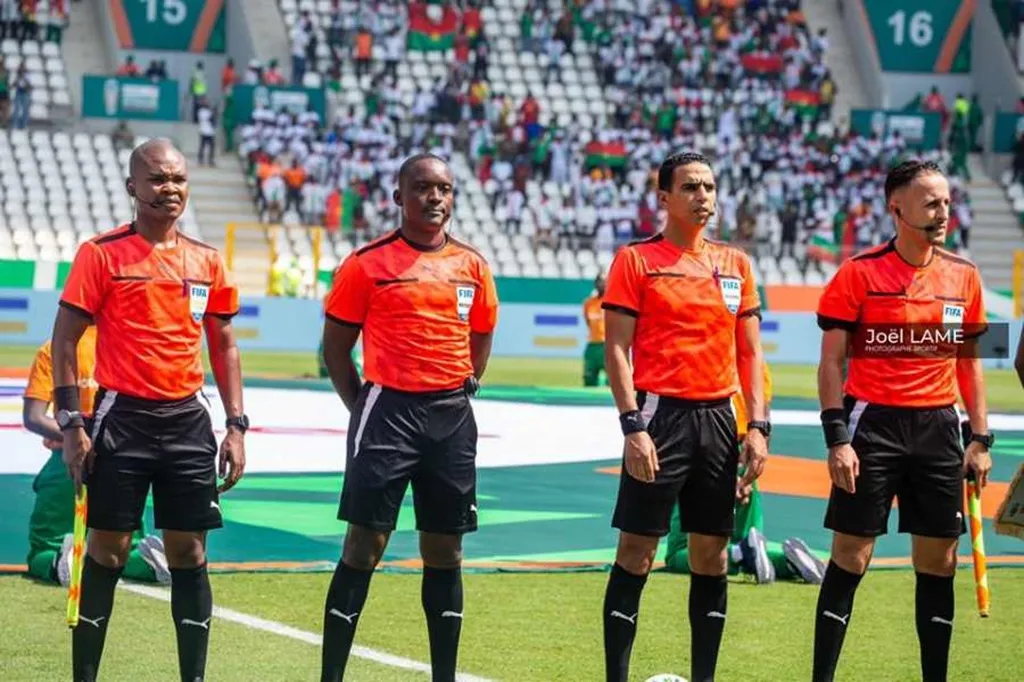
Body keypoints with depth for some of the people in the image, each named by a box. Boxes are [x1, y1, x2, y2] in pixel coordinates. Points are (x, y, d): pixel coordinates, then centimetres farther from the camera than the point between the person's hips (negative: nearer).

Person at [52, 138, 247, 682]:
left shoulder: (207, 262, 9)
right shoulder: (101, 254, -4)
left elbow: (224, 347, 15)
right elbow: (65, 340, -4)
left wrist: (236, 426, 7)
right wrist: (71, 424, -11)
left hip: (187, 421, 4)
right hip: (122, 417, -4)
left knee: (189, 553, 5)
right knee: (106, 550, 0)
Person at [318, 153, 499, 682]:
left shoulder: (472, 266, 8)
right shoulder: (368, 263, -3)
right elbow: (336, 346, 2)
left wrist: (456, 396, 11)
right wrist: (364, 409, -1)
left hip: (452, 417, 4)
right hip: (388, 408, -4)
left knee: (445, 549, 8)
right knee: (365, 543, -6)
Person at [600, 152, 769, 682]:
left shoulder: (736, 264, 12)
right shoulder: (636, 259, -2)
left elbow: (750, 353, 13)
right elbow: (616, 349, -5)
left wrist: (757, 426, 4)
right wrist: (633, 425, -14)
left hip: (718, 418, 5)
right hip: (661, 414, -5)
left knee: (711, 554, 7)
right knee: (637, 550, -5)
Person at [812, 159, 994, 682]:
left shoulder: (963, 276, 7)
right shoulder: (860, 273, -6)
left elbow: (969, 362, 14)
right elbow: (832, 361, -5)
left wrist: (980, 438, 8)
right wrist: (836, 438, -12)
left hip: (939, 427, 4)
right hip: (873, 423, -4)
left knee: (939, 562, 6)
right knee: (850, 557, -2)